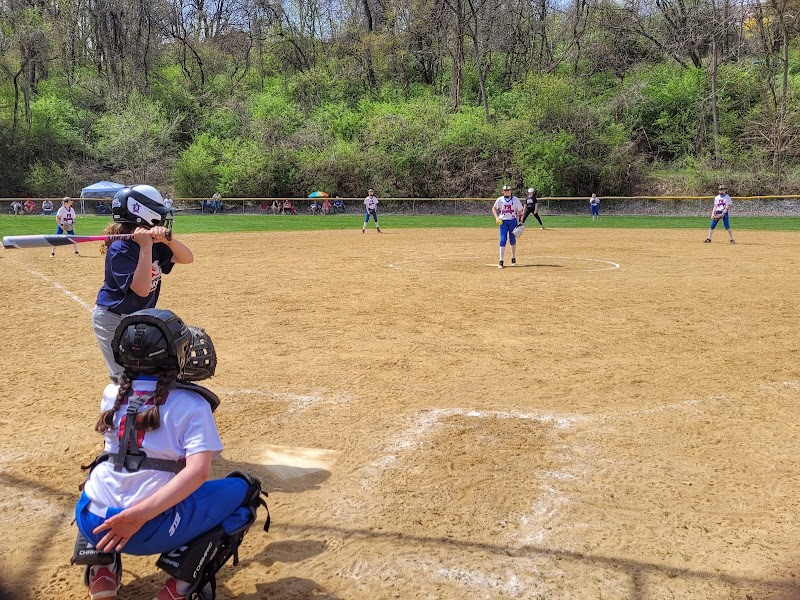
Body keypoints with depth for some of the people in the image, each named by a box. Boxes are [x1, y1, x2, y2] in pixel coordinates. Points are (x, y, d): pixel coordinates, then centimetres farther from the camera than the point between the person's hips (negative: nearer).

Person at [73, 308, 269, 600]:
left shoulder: (112, 394, 8)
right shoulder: (191, 403, -5)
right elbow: (198, 472, -19)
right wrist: (141, 515, -24)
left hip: (92, 522, 5)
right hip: (152, 531, -5)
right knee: (246, 489, 12)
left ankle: (101, 572, 21)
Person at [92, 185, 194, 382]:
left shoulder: (153, 244, -2)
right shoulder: (120, 249, -25)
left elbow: (186, 258, -7)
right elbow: (141, 289, -34)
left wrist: (168, 240, -26)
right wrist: (145, 247, -34)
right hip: (113, 321, -8)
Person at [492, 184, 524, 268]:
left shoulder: (515, 199, -2)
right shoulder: (500, 200, 0)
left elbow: (520, 211, 4)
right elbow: (494, 208, 13)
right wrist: (496, 217, -3)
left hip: (513, 221, 1)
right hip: (503, 222, -1)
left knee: (513, 240, 8)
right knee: (503, 240, -9)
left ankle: (513, 258, 28)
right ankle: (501, 261, -10)